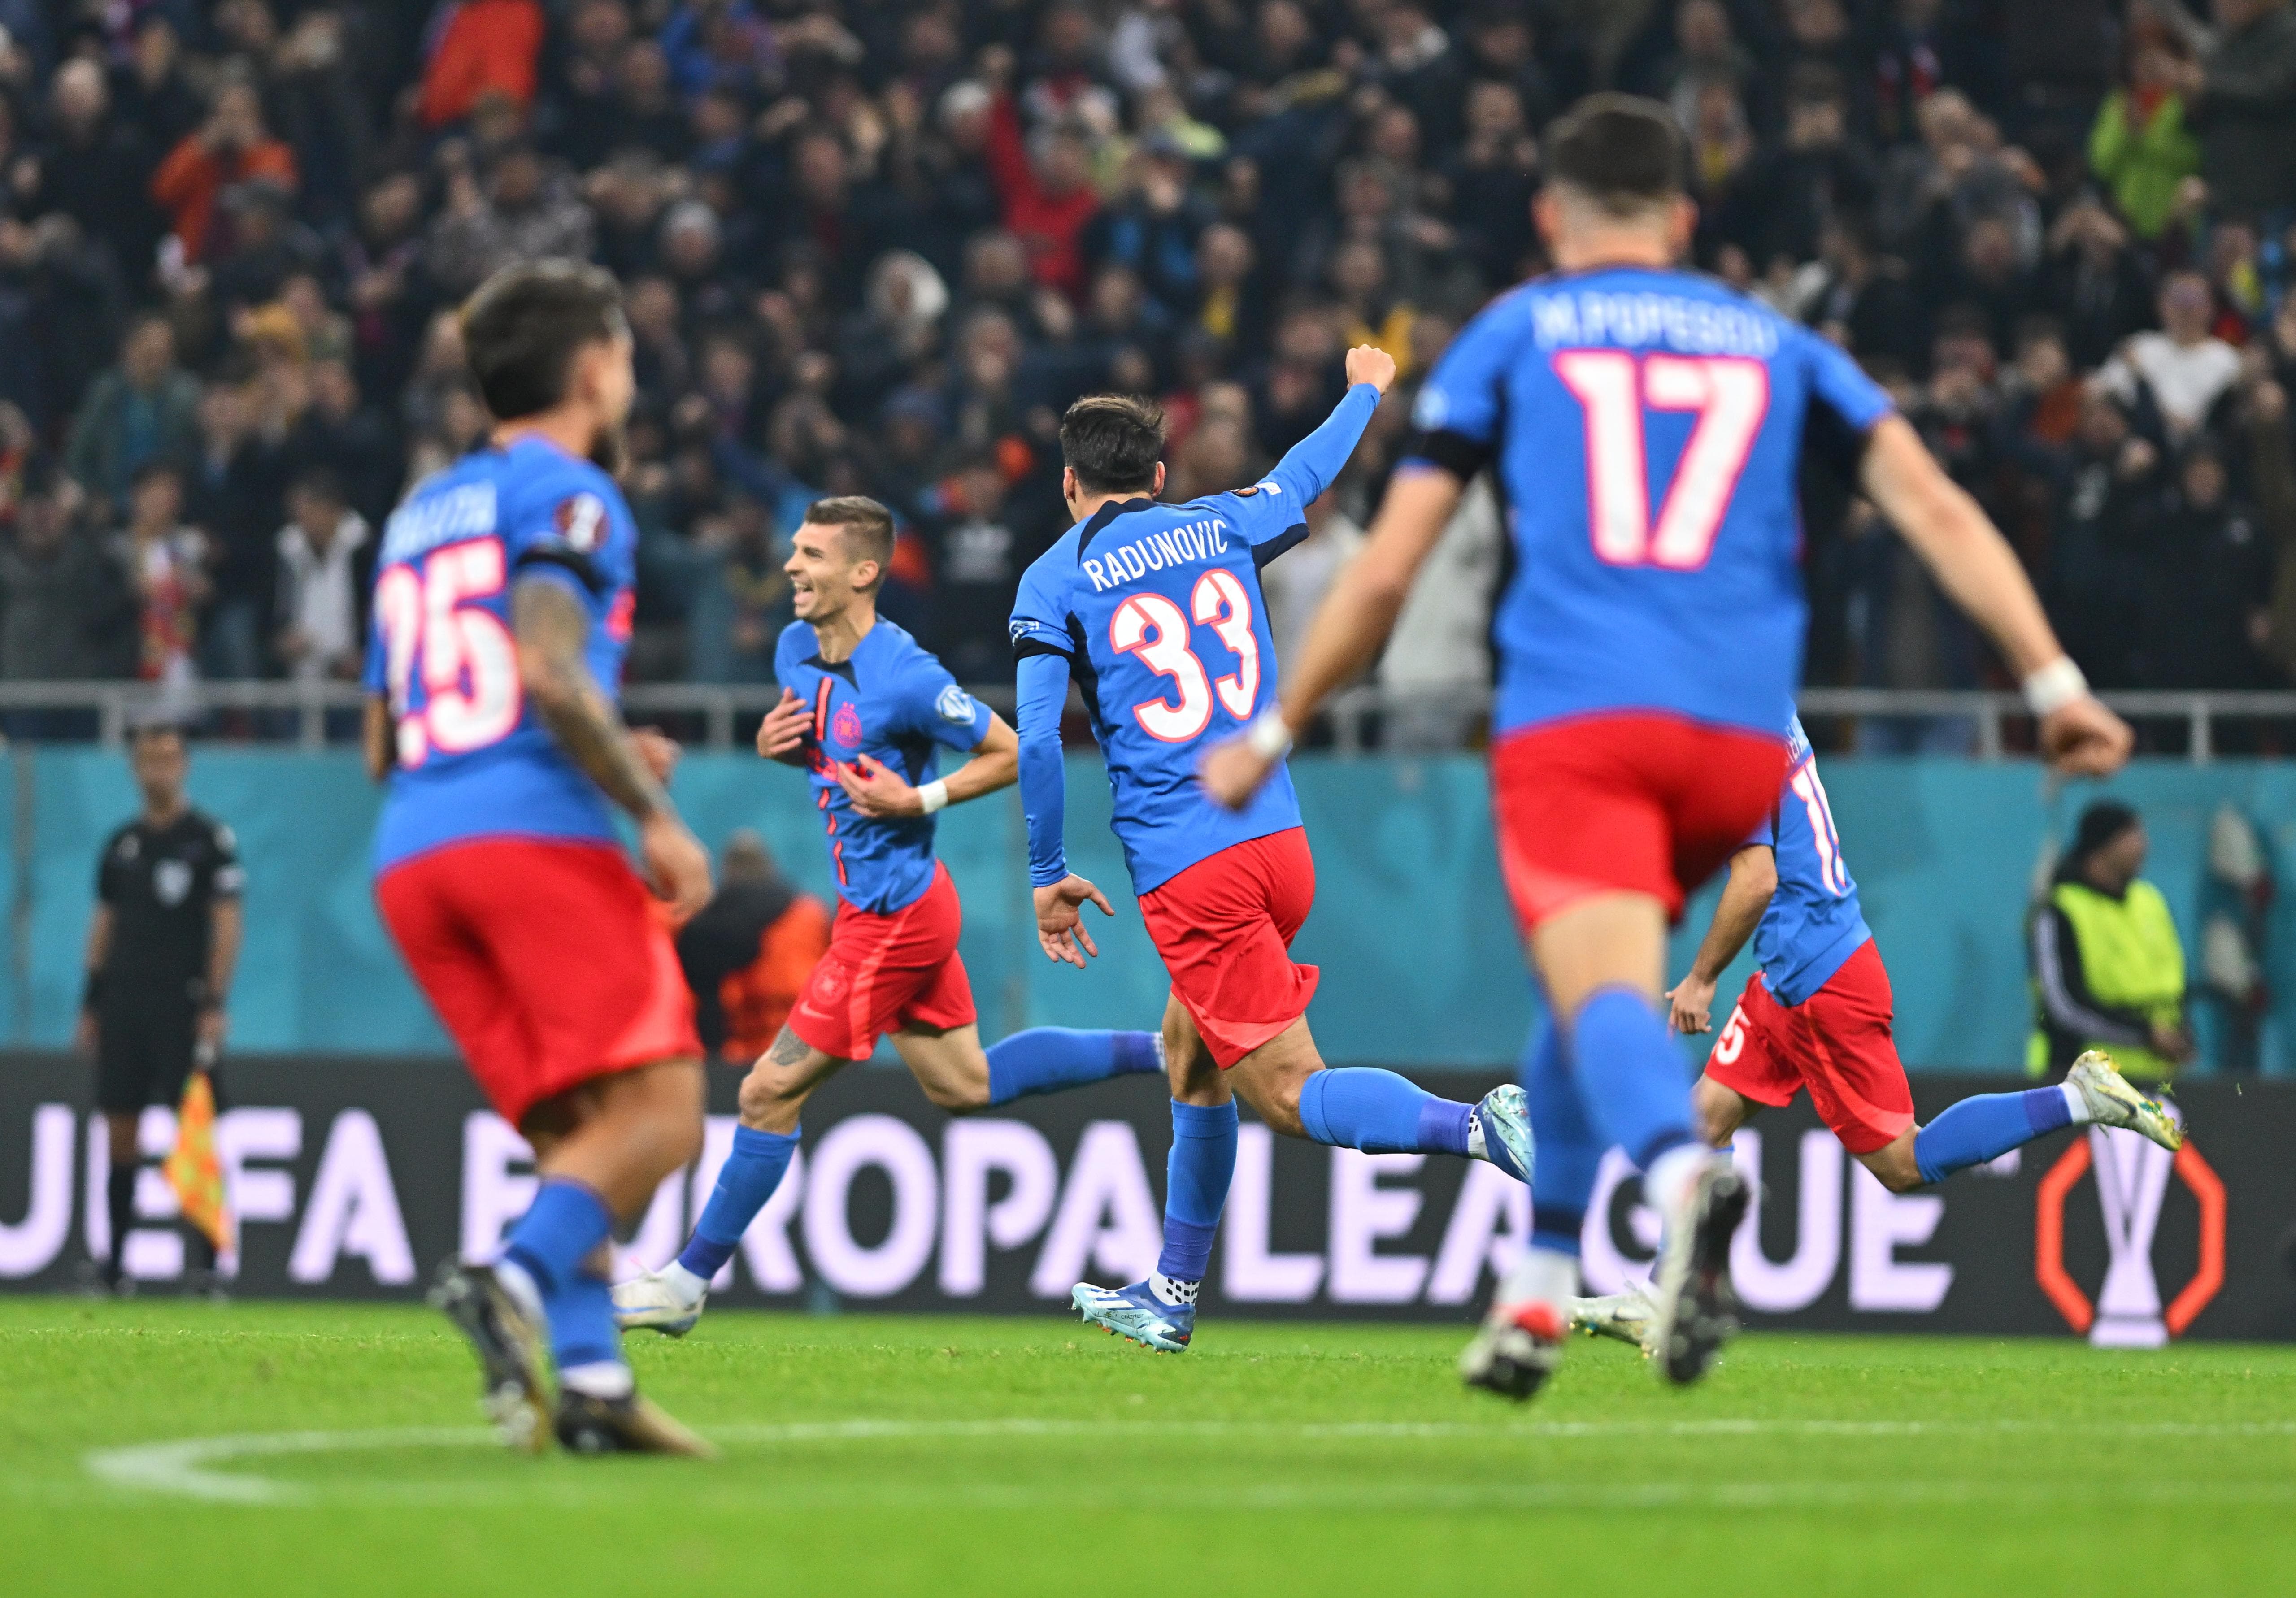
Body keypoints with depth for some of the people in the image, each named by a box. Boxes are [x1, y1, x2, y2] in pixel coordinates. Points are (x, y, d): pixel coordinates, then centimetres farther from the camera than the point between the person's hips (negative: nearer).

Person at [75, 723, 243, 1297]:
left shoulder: (210, 839, -1)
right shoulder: (121, 845, 14)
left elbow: (227, 924, -5)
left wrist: (216, 1003, -12)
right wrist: (91, 1005, 13)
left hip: (183, 1003, -5)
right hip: (124, 1002, 5)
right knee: (119, 1132, 4)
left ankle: (207, 1263, -9)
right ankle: (114, 1264, 10)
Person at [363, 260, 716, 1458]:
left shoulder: (417, 515, 27)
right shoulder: (566, 494, 2)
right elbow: (548, 671, -14)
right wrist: (652, 811, -10)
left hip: (411, 860, 8)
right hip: (536, 831, -8)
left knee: (575, 1134, 8)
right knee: (658, 1109, -9)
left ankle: (590, 1379, -9)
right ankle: (516, 1278, -32)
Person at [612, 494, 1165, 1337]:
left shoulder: (906, 680, -24)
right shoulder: (796, 650, 2)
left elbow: (1011, 753, -15)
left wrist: (918, 801, -23)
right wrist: (772, 742, -2)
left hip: (892, 919, -10)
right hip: (897, 906, 10)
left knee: (772, 1093, -3)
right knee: (966, 1085, 20)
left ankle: (689, 1282, 7)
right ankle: (1160, 1052, 26)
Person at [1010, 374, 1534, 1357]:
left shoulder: (1055, 580, 1)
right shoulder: (1221, 529, 13)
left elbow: (1037, 737, -9)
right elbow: (1307, 475, 34)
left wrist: (1047, 876, 1)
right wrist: (1366, 390, 54)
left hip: (1185, 873, -6)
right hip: (1278, 841, 6)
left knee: (1291, 1095, -8)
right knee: (1190, 1059, 22)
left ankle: (1479, 1128, -33)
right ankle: (1170, 1297, 27)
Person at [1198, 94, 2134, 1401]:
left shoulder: (1513, 336, 16)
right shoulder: (1776, 346, 23)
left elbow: (1385, 572, 13)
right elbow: (1934, 509, 9)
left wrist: (1274, 732, 24)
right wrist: (2056, 683, 4)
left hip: (1572, 718, -3)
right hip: (1742, 739, 3)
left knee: (1604, 990, -22)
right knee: (1601, 985, 26)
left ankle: (1685, 1175, -54)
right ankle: (1536, 1299, 24)